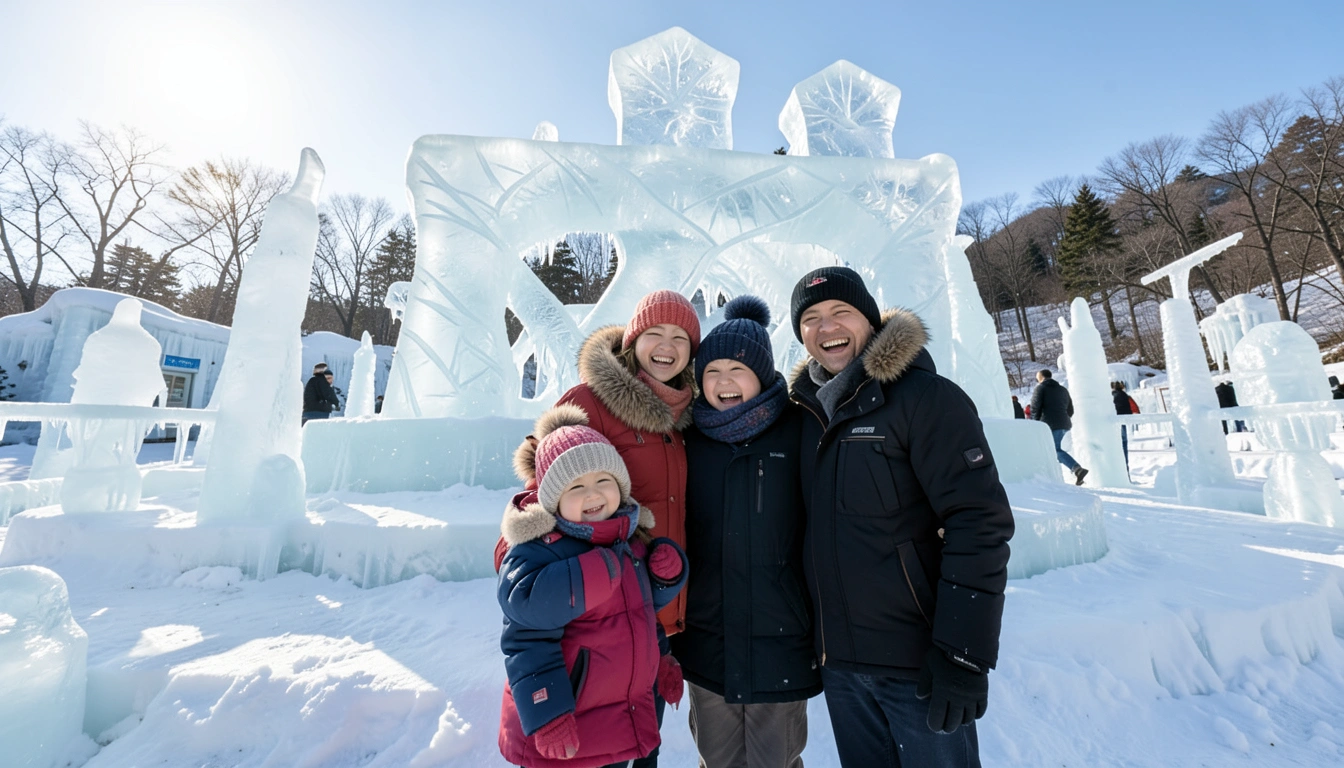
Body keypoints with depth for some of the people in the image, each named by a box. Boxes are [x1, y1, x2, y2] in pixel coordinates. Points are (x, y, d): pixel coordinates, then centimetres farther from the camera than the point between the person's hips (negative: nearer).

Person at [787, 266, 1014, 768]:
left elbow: (979, 524, -17)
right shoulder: (807, 409, 3)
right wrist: (820, 640, 9)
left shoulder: (925, 396, -12)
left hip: (917, 659, -5)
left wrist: (963, 654, -18)